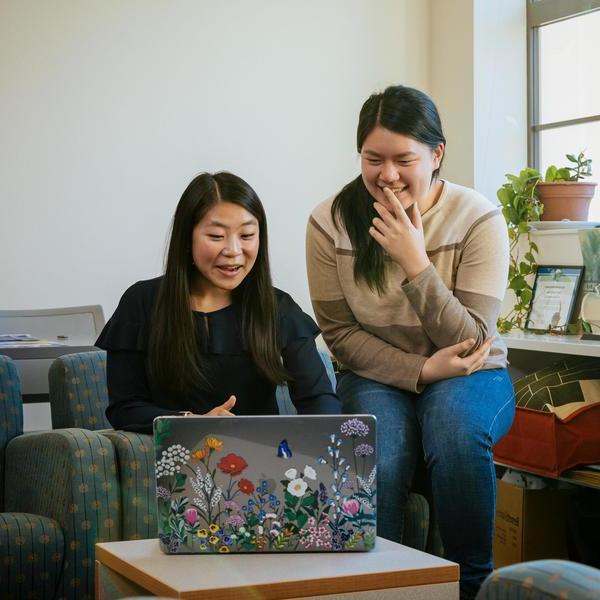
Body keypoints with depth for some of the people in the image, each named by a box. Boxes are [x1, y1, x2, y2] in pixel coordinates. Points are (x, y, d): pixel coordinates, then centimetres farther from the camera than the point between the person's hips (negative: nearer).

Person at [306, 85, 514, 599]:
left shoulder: (479, 219, -12)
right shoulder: (331, 223, -8)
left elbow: (470, 343, -14)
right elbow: (341, 334, -4)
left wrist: (414, 262, -26)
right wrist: (421, 370, -19)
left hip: (469, 381, 0)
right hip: (378, 378, 1)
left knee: (454, 424, -36)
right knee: (378, 463, -32)